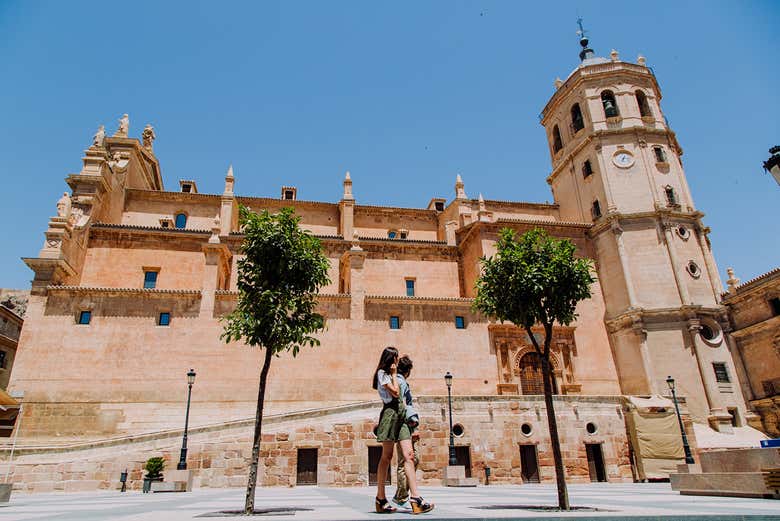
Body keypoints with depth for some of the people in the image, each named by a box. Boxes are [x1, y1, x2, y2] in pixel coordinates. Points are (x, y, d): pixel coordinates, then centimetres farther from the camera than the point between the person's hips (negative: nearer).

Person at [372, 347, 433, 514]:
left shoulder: (389, 374, 25)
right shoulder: (382, 373, 0)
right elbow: (395, 392, -10)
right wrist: (394, 374, -1)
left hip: (401, 415, 8)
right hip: (390, 414, -8)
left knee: (409, 455, -5)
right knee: (387, 456, -3)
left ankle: (415, 497, -12)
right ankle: (381, 499, 4)